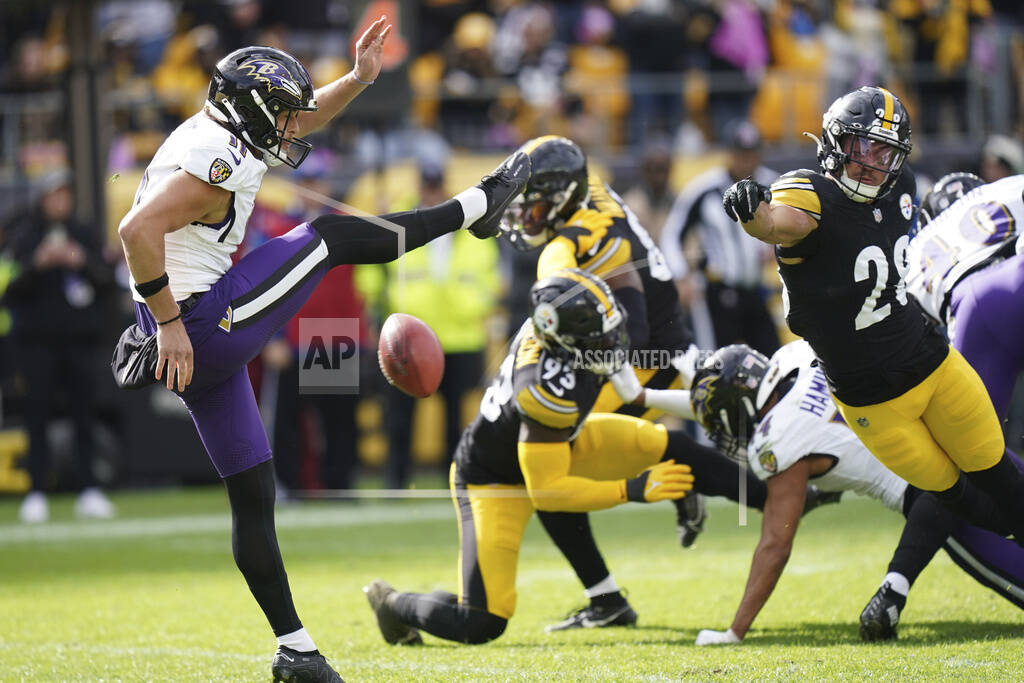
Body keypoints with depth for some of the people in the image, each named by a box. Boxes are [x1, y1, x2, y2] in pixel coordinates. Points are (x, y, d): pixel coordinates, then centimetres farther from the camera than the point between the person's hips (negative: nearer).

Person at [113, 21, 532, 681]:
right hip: (204, 329, -10)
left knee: (253, 496, 12)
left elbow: (295, 120, 29)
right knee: (327, 237, 2)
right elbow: (138, 230, -30)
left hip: (200, 344, 10)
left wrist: (359, 78, 19)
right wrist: (168, 322, -24)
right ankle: (476, 206, 21)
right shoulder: (220, 164, -20)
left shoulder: (217, 130, 11)